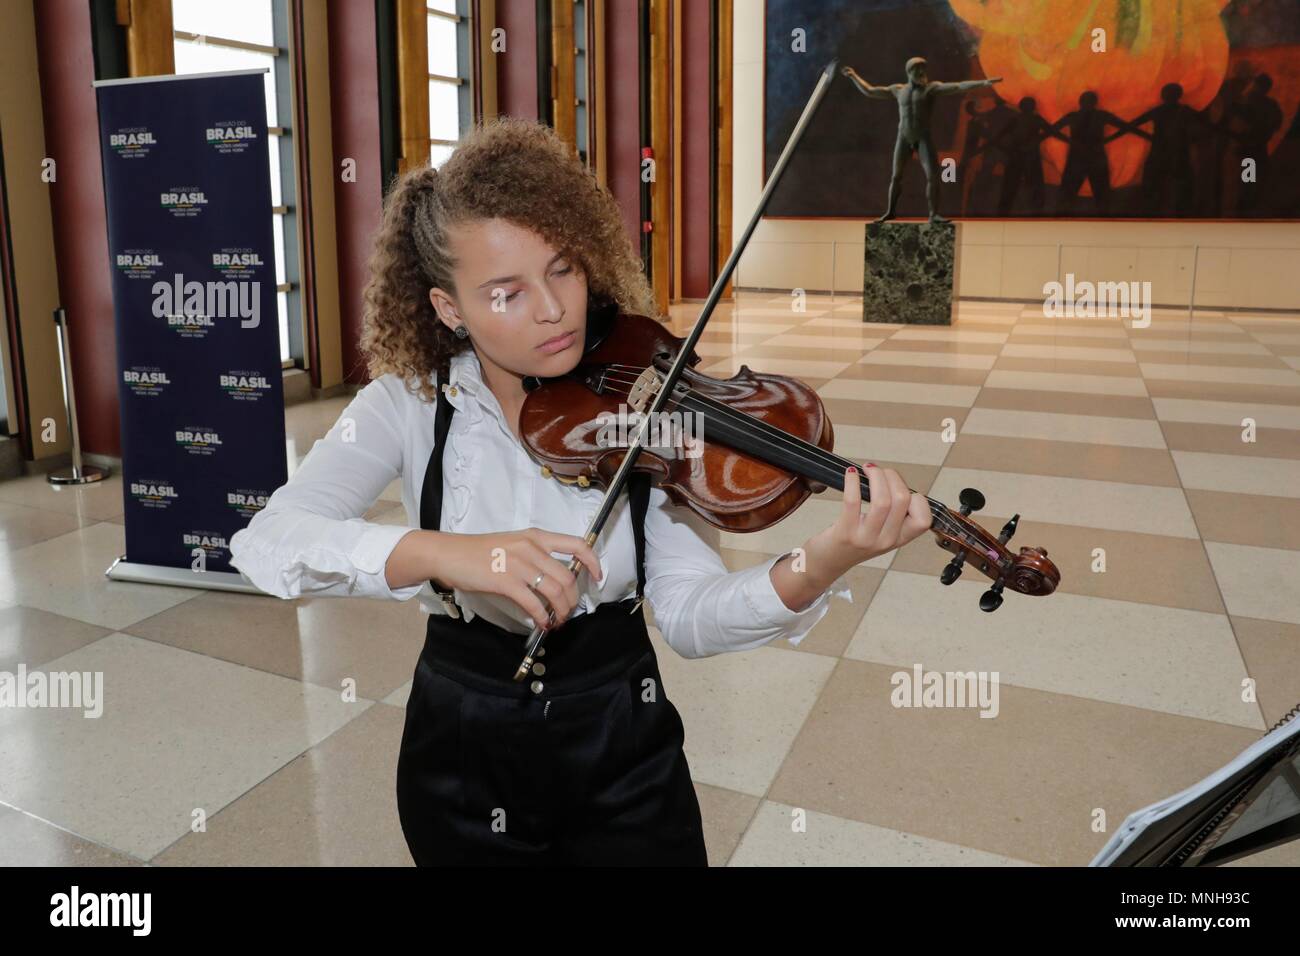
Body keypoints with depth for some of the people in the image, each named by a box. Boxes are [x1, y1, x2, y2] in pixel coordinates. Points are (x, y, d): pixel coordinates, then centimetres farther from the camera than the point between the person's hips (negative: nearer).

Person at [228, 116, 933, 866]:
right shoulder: (409, 405, -10)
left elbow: (689, 616, -18)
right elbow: (266, 542, -23)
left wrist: (814, 570, -37)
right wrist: (438, 553, -39)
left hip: (623, 743, 0)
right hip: (465, 751, 1)